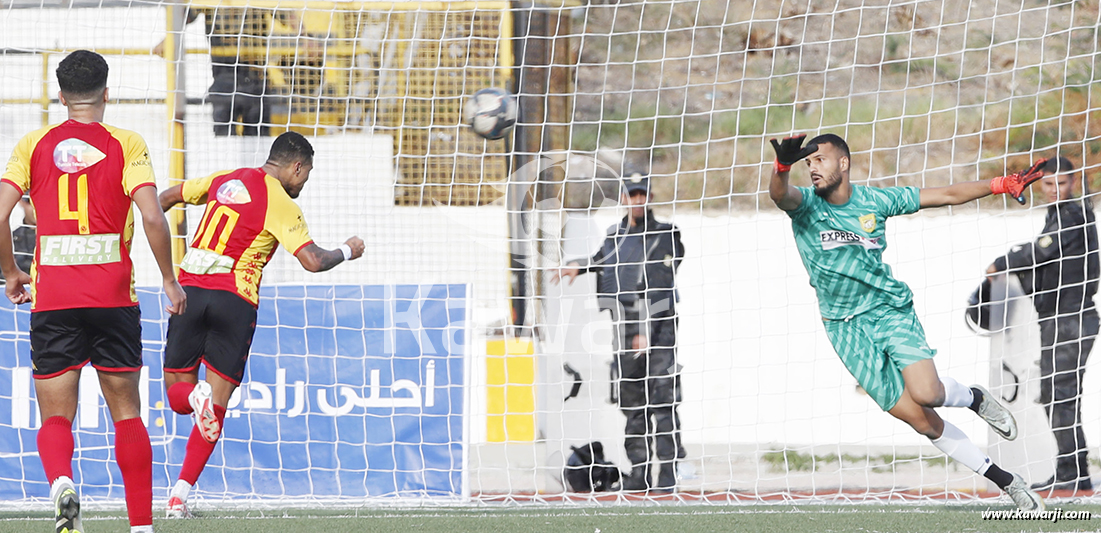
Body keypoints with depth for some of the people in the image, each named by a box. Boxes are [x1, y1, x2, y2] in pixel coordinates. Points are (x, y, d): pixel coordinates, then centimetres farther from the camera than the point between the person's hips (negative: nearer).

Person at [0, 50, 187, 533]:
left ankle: (60, 481, -27)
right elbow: (152, 217, -11)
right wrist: (169, 280, 1)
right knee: (127, 413, 11)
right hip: (113, 295, 0)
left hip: (51, 298, 0)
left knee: (55, 418, 4)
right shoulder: (126, 145, 1)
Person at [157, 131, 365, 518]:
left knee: (177, 393, 15)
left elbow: (167, 197, 26)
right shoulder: (280, 205, -3)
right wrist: (347, 252, 8)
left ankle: (194, 396, -23)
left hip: (189, 287, 4)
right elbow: (313, 261, -11)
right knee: (217, 405, 4)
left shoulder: (224, 180, 14)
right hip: (234, 299, -4)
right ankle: (180, 494, -6)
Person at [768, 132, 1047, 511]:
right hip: (846, 325, 0)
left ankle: (975, 398, 10)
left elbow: (946, 195, 8)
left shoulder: (876, 201, 1)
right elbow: (780, 195, -29)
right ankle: (1004, 481, 5)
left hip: (890, 309, 0)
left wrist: (1001, 185, 1)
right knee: (919, 419, -5)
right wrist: (782, 167, -52)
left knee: (926, 393, -26)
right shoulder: (806, 205, -5)